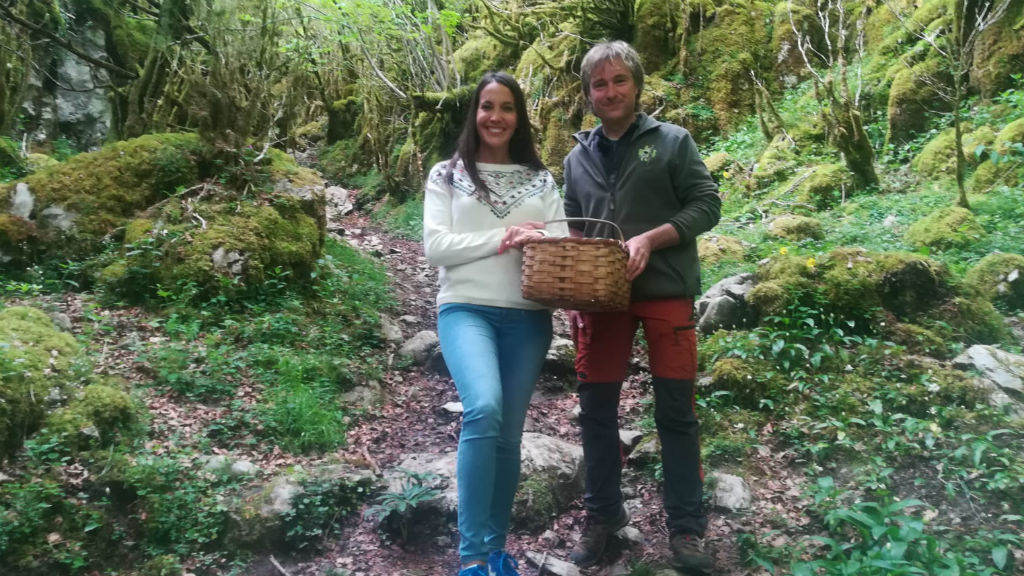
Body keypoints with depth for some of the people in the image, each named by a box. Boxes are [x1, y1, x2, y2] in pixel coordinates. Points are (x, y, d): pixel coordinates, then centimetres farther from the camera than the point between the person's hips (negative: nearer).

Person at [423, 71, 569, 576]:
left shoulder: (540, 179, 15)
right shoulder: (447, 175, 8)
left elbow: (561, 241, 7)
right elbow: (435, 246, -3)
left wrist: (544, 244, -16)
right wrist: (503, 238, -12)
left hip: (528, 317, 3)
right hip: (466, 310, -3)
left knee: (509, 433, 6)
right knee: (483, 411, -26)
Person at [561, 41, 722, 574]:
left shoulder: (673, 141, 3)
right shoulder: (578, 157, 15)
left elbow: (706, 205, -3)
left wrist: (649, 239, -17)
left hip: (665, 291, -3)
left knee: (676, 411, 2)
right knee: (596, 409, 7)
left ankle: (686, 526, 12)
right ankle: (602, 513, 22)